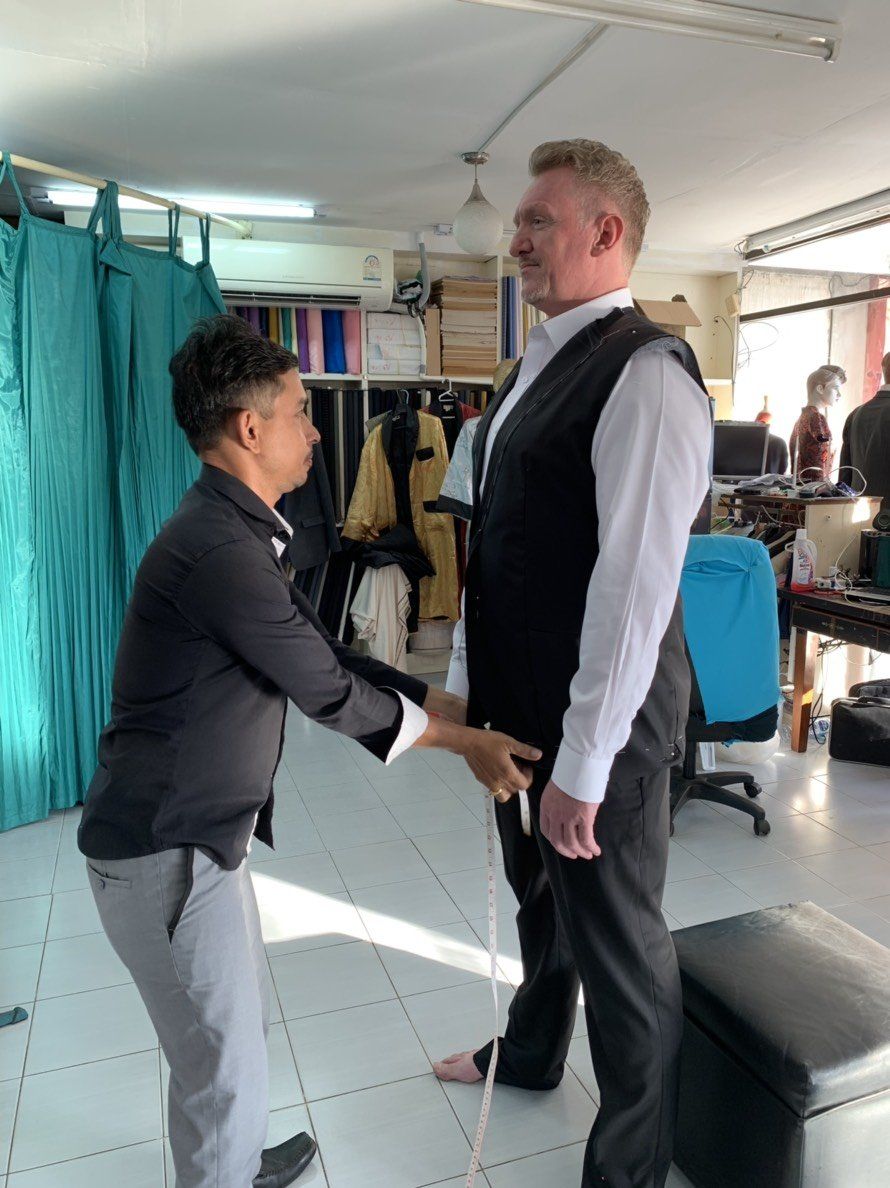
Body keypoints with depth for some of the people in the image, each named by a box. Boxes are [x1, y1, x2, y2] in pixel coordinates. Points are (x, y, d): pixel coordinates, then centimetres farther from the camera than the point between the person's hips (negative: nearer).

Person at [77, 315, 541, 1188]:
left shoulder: (237, 533, 8)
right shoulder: (218, 546, -25)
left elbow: (331, 657, 7)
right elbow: (330, 694, -20)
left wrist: (468, 715, 5)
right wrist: (468, 745, -8)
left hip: (197, 825, 10)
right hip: (165, 846, -10)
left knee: (236, 1030, 25)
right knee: (226, 1068, 7)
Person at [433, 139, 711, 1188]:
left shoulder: (645, 374, -18)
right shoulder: (537, 366, 11)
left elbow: (637, 581, -24)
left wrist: (583, 765, -22)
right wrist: (465, 681, 15)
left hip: (599, 720, -9)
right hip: (520, 703, 9)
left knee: (615, 937, 9)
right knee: (537, 893, 27)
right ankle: (530, 1051, 55)